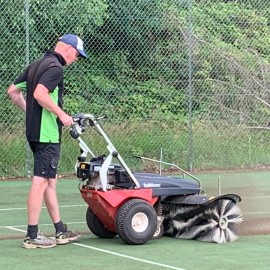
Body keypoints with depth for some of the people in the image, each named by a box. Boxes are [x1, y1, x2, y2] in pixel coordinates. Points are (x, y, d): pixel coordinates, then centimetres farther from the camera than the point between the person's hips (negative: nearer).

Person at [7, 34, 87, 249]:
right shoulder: (55, 67, -13)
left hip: (35, 131, 10)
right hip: (47, 133, -10)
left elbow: (13, 91, 18)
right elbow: (40, 94, -28)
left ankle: (61, 231, 20)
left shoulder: (36, 66, 15)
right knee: (41, 181, -7)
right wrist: (61, 114, -19)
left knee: (50, 180, 14)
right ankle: (32, 235, -4)